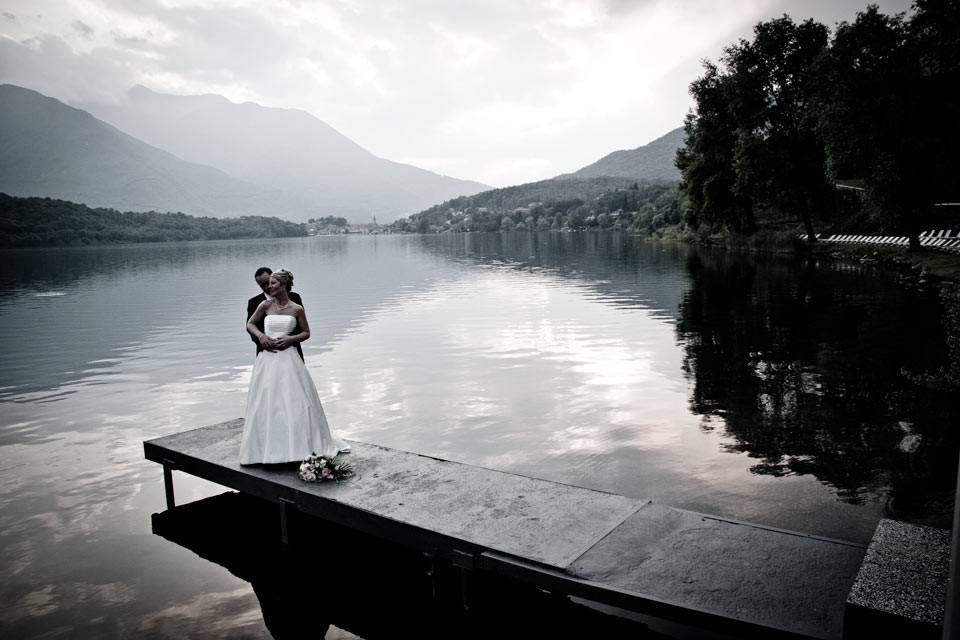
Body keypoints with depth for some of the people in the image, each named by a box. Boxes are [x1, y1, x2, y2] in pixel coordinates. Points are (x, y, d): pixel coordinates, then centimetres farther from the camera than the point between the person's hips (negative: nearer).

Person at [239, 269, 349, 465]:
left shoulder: (296, 309, 1)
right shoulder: (266, 305, 3)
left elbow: (306, 332, 10)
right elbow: (250, 324, 14)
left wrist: (290, 338, -8)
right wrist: (261, 336, -4)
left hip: (288, 358, -1)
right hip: (267, 359, 1)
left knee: (294, 402, -1)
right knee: (266, 404, 5)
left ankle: (299, 446, 13)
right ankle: (268, 448, 17)